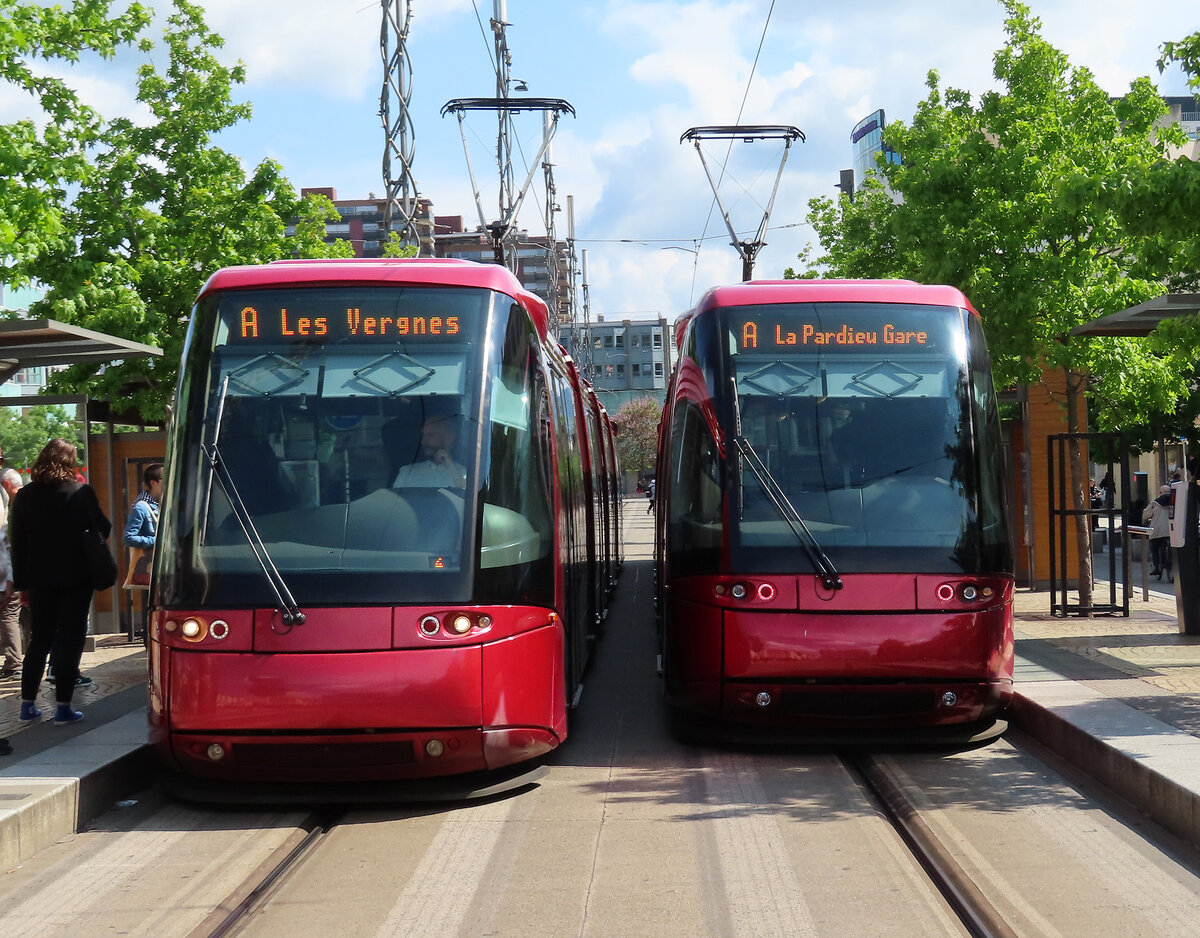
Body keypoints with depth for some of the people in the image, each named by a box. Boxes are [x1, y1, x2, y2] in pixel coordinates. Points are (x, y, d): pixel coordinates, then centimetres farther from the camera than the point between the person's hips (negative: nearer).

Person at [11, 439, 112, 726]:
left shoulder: (25, 496, 0)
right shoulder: (81, 493, -11)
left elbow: (18, 541, 2)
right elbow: (103, 529, -3)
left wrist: (21, 579, 8)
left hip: (40, 579, 3)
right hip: (75, 577, -3)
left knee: (39, 639, 15)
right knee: (70, 639, 3)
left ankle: (28, 705, 15)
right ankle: (63, 707, 1)